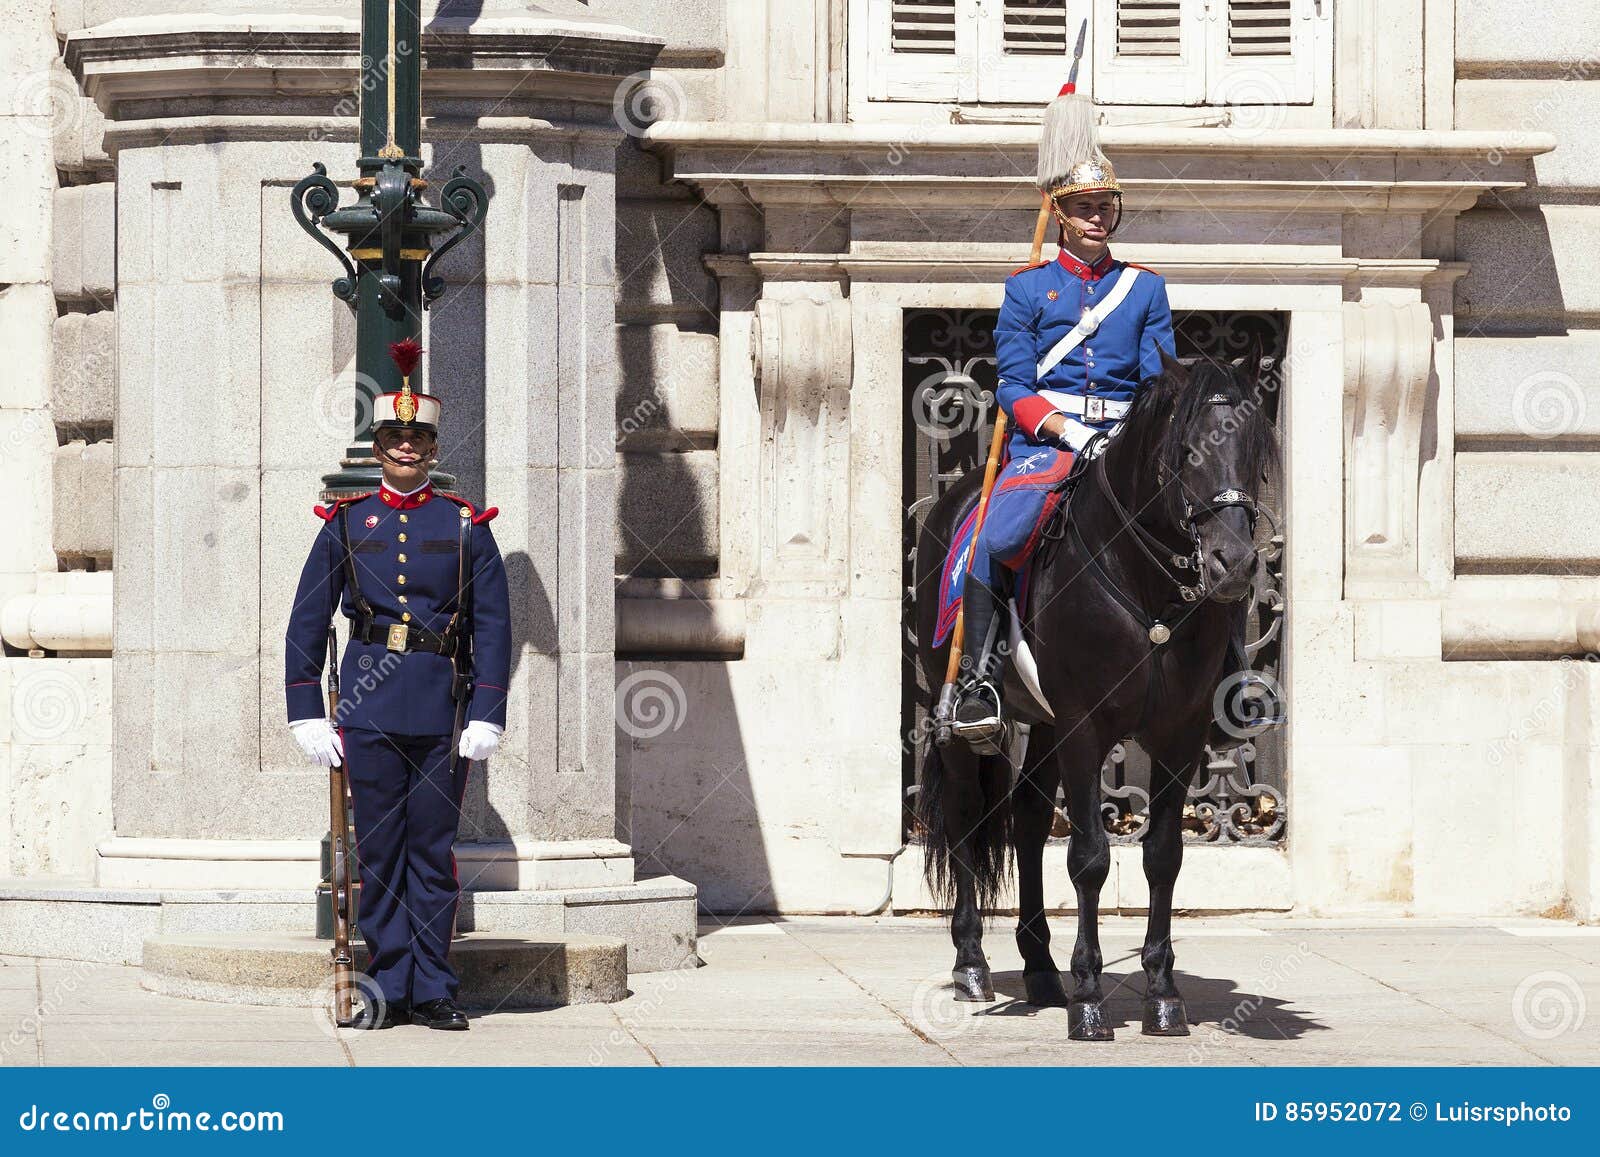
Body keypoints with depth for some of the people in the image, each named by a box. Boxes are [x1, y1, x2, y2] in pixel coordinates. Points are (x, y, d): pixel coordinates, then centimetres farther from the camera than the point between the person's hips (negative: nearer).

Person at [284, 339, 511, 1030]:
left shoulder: (466, 525, 7)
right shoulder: (345, 522, 7)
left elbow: (493, 624, 4)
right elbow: (306, 623, 7)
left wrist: (487, 715, -4)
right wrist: (307, 714, 0)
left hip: (444, 708, 0)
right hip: (368, 706, 0)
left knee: (433, 850, 3)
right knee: (378, 850, 1)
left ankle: (433, 991, 8)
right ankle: (389, 990, 6)